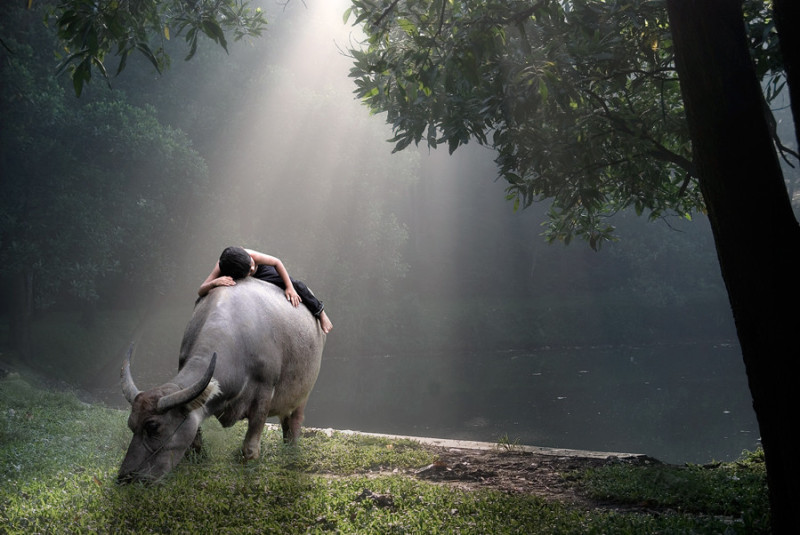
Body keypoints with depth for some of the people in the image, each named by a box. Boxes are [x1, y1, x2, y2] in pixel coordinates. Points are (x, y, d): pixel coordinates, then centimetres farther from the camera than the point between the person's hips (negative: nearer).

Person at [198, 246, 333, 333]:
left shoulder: (252, 255, -44)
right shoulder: (219, 270, -43)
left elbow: (276, 262, -28)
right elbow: (200, 291, -45)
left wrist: (290, 288, -30)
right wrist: (214, 283, -67)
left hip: (261, 270, -1)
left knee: (295, 285, -15)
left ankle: (320, 313, 8)